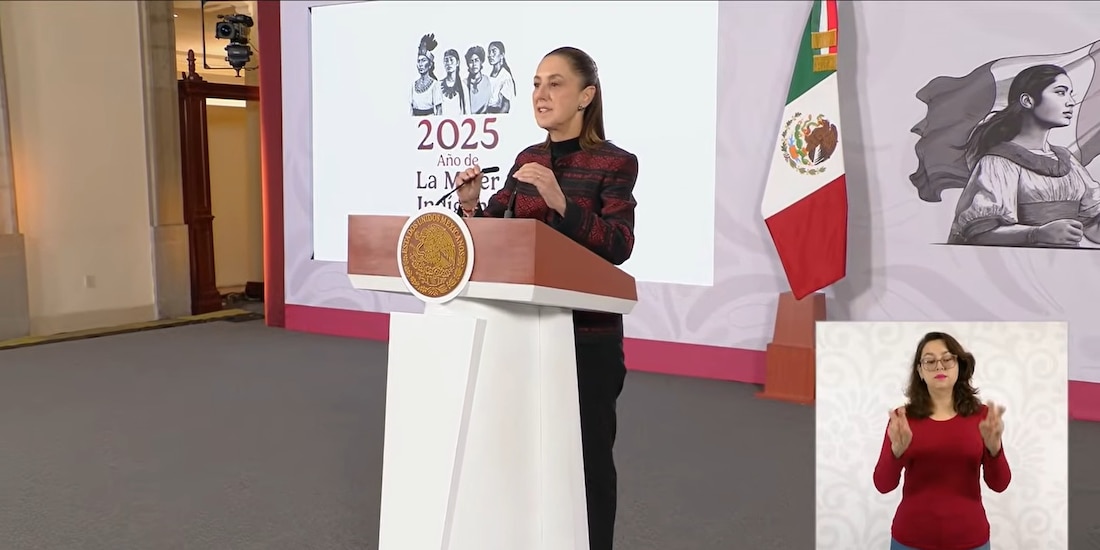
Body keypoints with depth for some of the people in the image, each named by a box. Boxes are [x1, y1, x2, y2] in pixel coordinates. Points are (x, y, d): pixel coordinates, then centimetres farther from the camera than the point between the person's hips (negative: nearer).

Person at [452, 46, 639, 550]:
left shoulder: (615, 163, -8)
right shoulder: (527, 159, 9)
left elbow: (619, 247, -19)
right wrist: (470, 206, -10)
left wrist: (561, 203, -30)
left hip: (588, 335, -5)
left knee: (587, 453, 5)